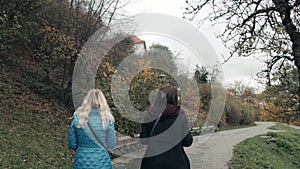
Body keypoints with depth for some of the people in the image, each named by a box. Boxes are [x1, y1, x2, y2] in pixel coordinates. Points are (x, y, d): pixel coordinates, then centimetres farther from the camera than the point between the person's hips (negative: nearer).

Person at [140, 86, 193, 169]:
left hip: (152, 161, 2)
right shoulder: (180, 114, -8)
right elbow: (188, 142, -5)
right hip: (175, 162, -1)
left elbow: (143, 139, 0)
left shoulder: (150, 113, -4)